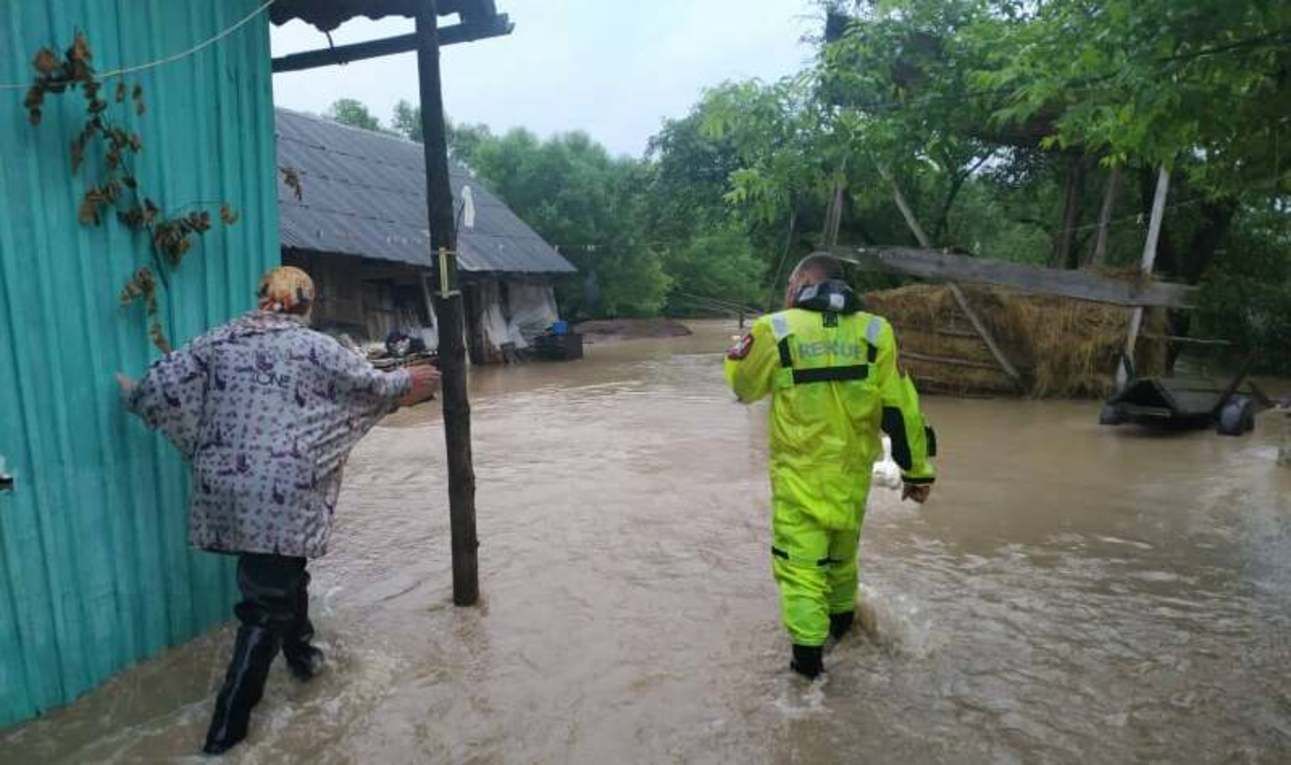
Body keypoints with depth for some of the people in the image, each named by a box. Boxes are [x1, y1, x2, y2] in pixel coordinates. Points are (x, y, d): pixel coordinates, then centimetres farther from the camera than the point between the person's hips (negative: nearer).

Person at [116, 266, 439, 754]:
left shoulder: (217, 341, 7)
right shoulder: (314, 347, -4)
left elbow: (161, 386, 5)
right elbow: (369, 386, 3)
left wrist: (132, 393, 28)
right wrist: (406, 381, 22)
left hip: (226, 488, 6)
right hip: (283, 493, -6)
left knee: (284, 574, 26)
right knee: (268, 600, 3)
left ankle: (301, 655, 44)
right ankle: (227, 725, 8)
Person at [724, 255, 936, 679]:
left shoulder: (776, 330, -10)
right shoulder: (874, 332, -4)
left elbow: (740, 381, 5)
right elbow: (901, 408, -3)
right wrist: (917, 470, 6)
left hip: (798, 473, -4)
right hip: (852, 471, 4)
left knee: (799, 560, 7)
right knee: (843, 551, 24)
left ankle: (808, 650, 7)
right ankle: (841, 618, 45)